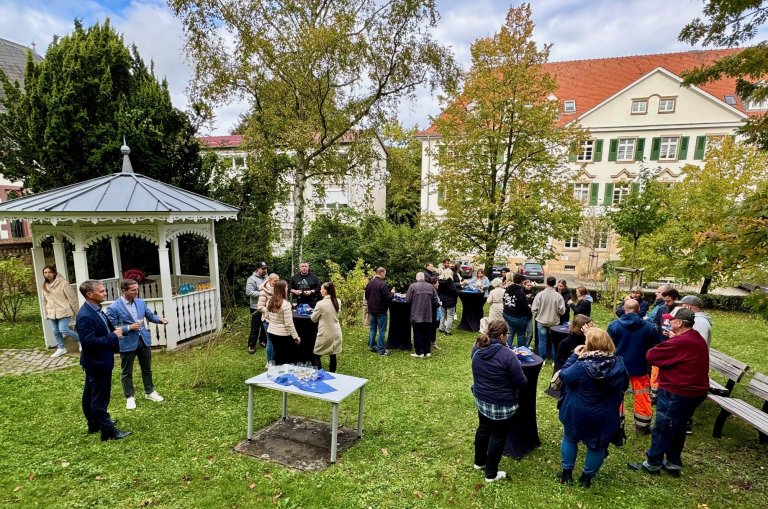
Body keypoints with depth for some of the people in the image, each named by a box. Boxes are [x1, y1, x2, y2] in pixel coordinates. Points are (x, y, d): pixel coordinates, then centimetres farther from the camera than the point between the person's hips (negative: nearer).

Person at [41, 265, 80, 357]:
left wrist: (75, 312, -8)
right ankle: (61, 348, 26)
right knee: (56, 331, 11)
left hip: (64, 311, -7)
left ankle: (80, 340, 8)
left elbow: (72, 298, -10)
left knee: (63, 330, -14)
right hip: (52, 312, 7)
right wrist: (46, 313, 16)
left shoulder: (63, 283, -12)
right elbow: (45, 300, 19)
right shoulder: (44, 286, 9)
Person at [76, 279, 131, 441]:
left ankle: (95, 424, 37)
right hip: (97, 362, -10)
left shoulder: (96, 310, 4)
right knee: (100, 397, 1)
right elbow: (89, 341, -30)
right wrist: (113, 337, -22)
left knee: (91, 394, 22)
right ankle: (108, 431, 11)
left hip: (97, 361, 10)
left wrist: (114, 332, -2)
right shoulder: (85, 316, -26)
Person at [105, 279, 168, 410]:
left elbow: (150, 315, 8)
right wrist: (129, 328, -24)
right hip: (127, 344, -5)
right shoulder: (113, 308, -15)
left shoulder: (141, 302, 1)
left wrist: (160, 319, -12)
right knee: (127, 372, 10)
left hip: (144, 340, 5)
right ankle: (129, 397, 26)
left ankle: (149, 392, 32)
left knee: (147, 369, 17)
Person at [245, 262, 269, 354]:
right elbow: (249, 292, -21)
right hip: (256, 308, -6)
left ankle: (263, 341, 32)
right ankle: (251, 345, 8)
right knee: (255, 327, -2)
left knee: (266, 326, 16)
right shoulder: (252, 279, -11)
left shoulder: (267, 278, 10)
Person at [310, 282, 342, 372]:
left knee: (317, 355, 8)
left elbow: (313, 319, -5)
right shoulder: (338, 302, 0)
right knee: (333, 355, 13)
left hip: (325, 334, -6)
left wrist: (314, 312, 15)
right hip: (335, 333, 6)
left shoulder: (321, 303, -18)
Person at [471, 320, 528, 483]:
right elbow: (521, 382, -19)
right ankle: (491, 474, 27)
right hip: (501, 404, -6)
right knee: (498, 436, 12)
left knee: (483, 428, 25)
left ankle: (479, 461, 44)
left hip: (481, 399, 6)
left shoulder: (477, 349, -6)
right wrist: (516, 365, 2)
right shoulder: (507, 355, -27)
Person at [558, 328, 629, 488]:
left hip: (577, 413, -2)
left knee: (569, 439, 21)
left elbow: (563, 376, -12)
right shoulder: (618, 363, -14)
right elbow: (624, 385, 3)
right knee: (597, 446, 21)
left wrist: (574, 356, -10)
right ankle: (587, 477, 33)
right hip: (605, 416, 2)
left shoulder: (581, 365, -27)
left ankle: (567, 472, 31)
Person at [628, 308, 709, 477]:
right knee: (677, 429, 21)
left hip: (677, 393, -9)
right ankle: (673, 463, 32)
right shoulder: (697, 339, 6)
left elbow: (650, 356, -21)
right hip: (694, 392, 9)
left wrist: (666, 343, -3)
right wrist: (673, 340, -2)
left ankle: (653, 464, 18)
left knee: (662, 429, 5)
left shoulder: (679, 342, -26)